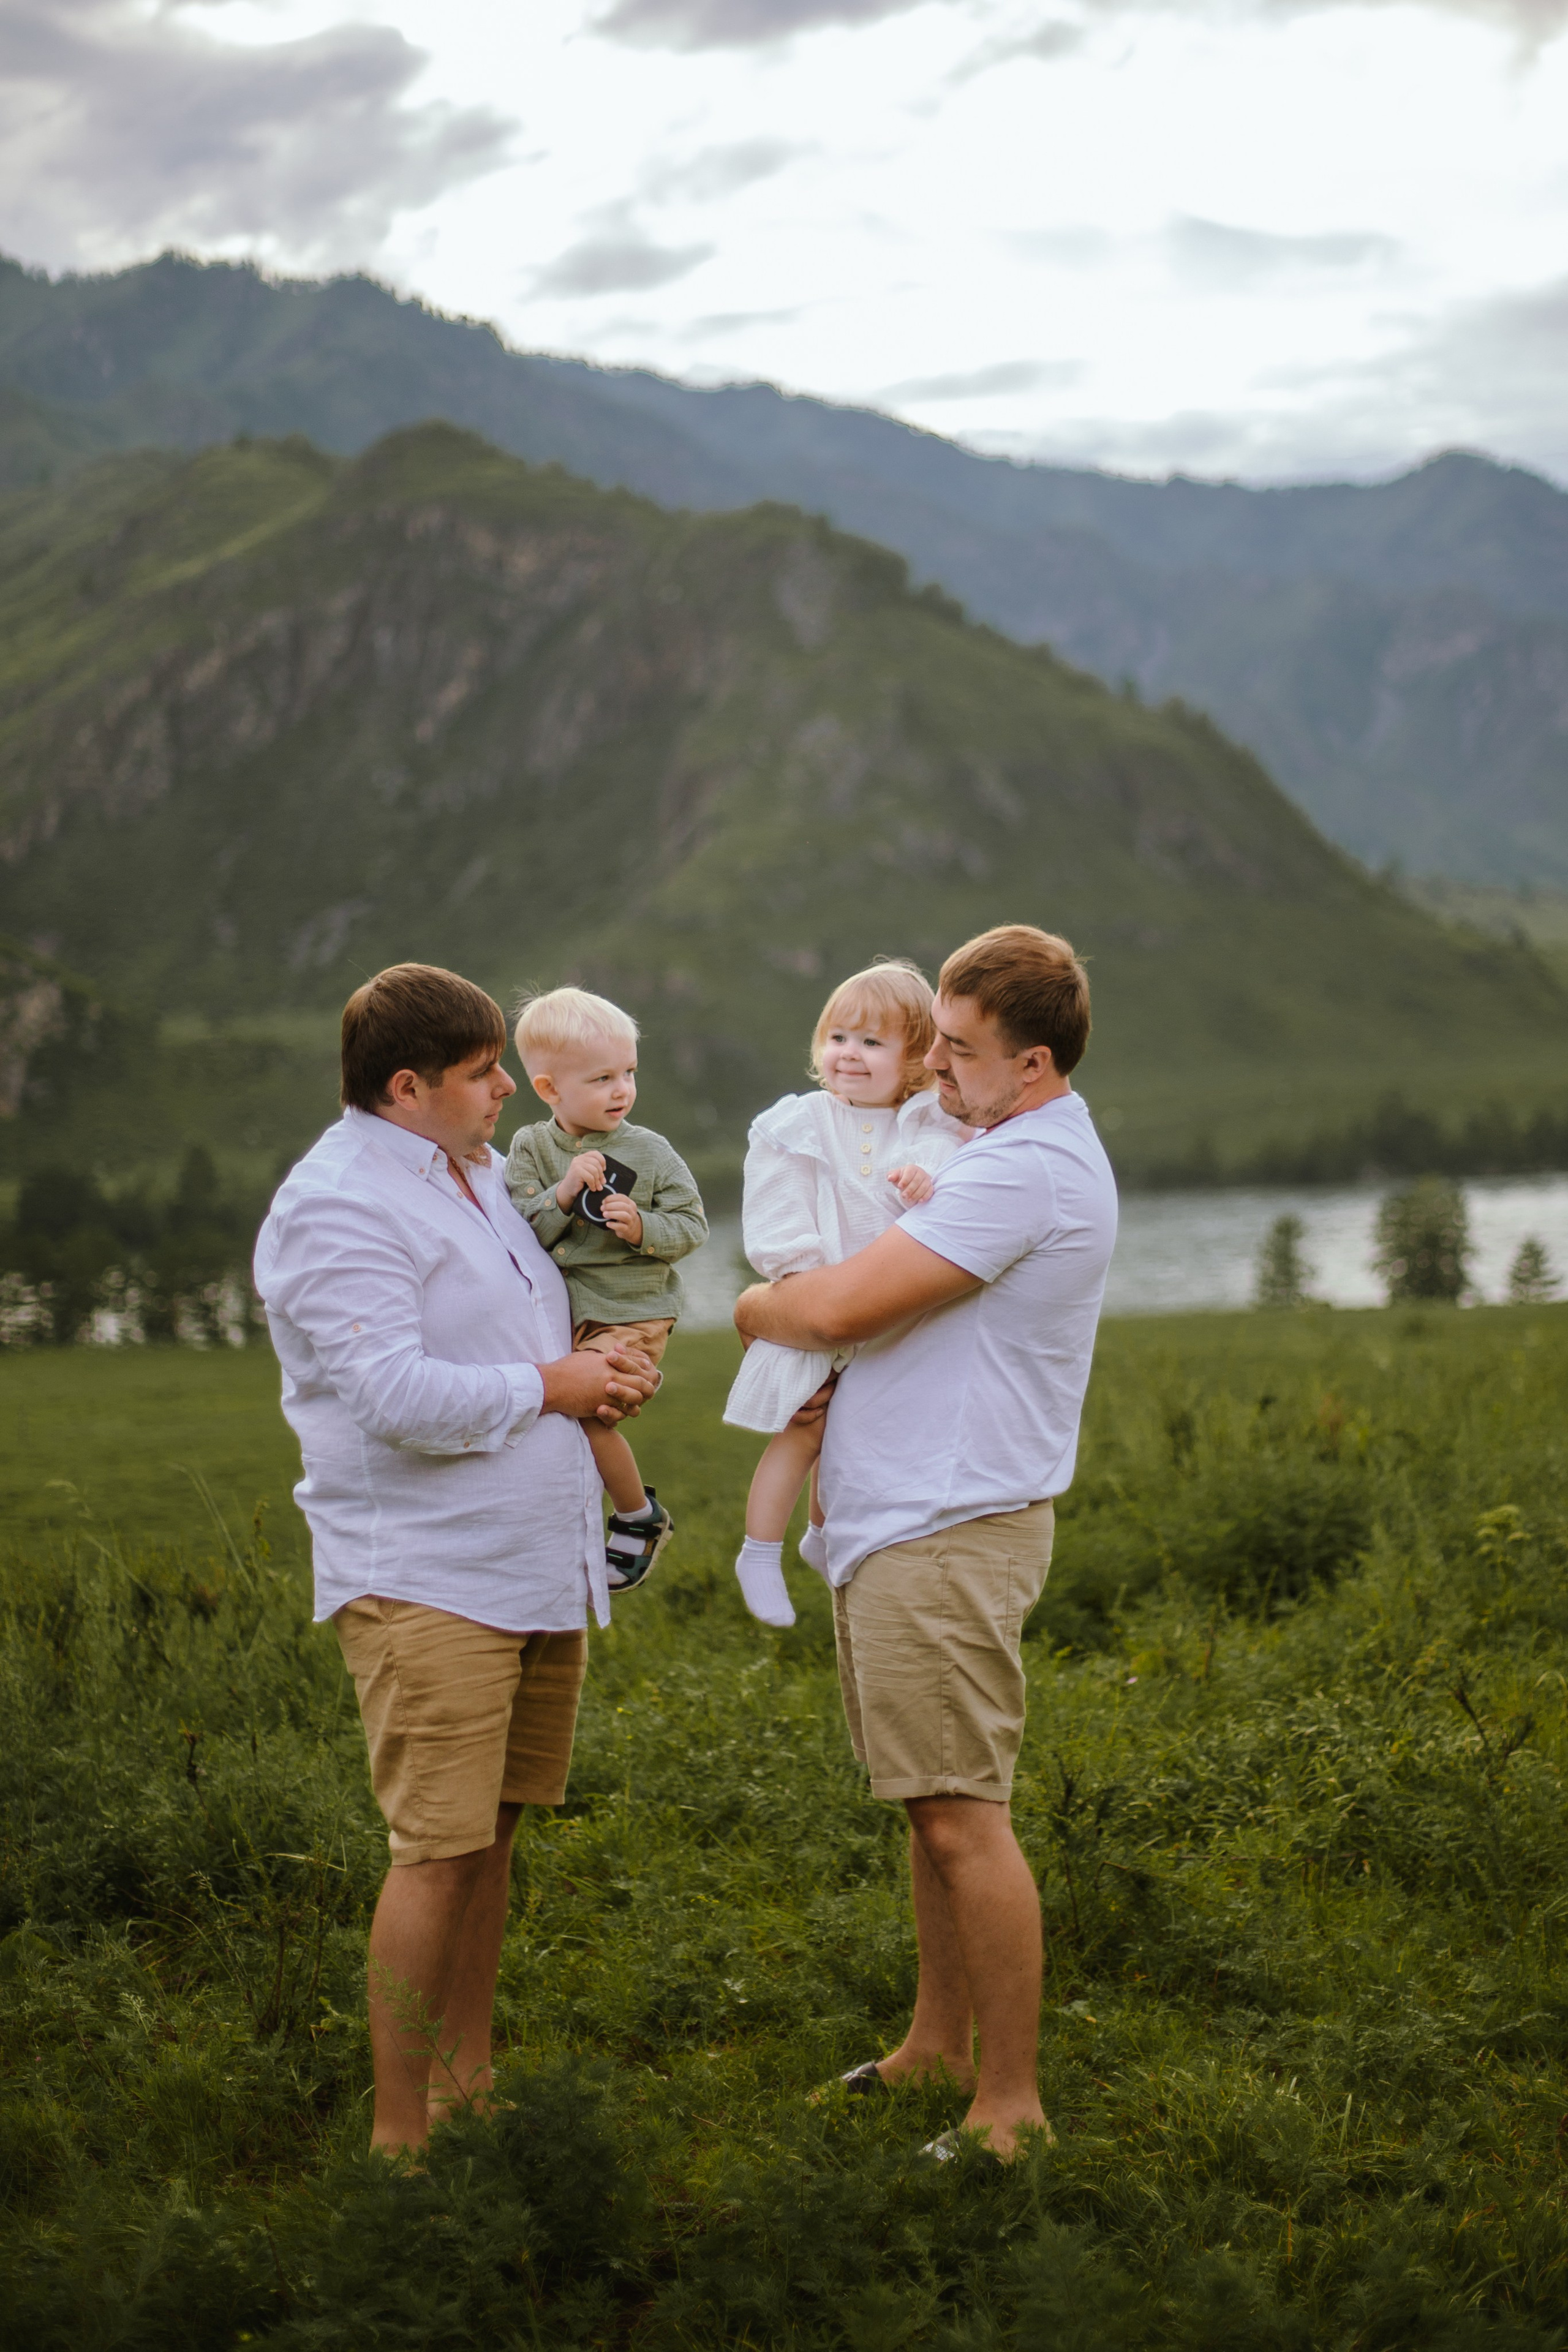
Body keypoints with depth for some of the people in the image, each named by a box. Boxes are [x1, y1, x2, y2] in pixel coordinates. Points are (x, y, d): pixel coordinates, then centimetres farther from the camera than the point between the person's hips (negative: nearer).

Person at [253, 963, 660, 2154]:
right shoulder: (338, 1205, -13)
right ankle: (399, 2134, -2)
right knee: (438, 1852, -9)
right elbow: (396, 1396, -25)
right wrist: (545, 1388, -12)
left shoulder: (479, 1175, 18)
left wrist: (598, 1364, 11)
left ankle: (466, 2083, 25)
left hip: (538, 1571, 9)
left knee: (490, 1835, 14)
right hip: (427, 1583, -9)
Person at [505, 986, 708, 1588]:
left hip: (631, 1313, -4)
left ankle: (639, 1516, 5)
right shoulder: (530, 1149, 1)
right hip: (556, 1311, 4)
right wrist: (564, 1192, -21)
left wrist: (642, 1228, -18)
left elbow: (692, 1226, 0)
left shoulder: (650, 1152, -2)